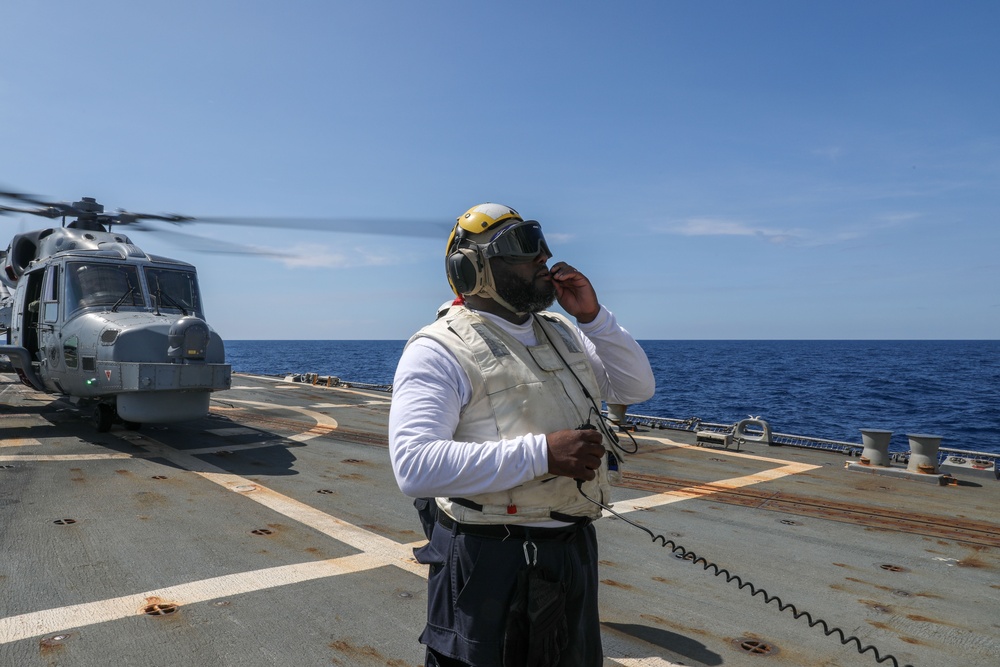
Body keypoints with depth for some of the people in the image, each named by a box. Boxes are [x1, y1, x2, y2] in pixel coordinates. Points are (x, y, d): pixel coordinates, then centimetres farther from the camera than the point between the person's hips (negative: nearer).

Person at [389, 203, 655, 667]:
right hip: (491, 564, -7)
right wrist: (541, 453, -30)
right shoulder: (441, 351, -16)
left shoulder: (563, 332, 9)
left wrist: (593, 316, -2)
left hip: (575, 553, 8)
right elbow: (415, 467, -28)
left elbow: (637, 388, 11)